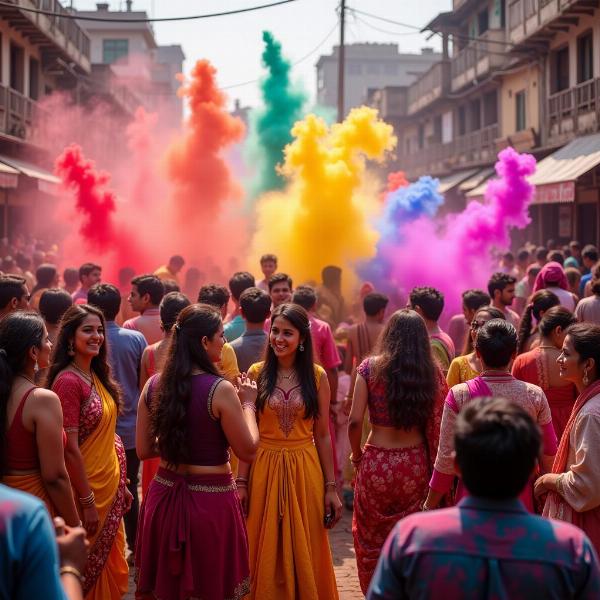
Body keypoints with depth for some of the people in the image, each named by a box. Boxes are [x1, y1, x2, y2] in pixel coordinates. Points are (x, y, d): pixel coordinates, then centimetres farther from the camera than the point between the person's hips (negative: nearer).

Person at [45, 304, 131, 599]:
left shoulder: (98, 376, 8)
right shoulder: (68, 381, -18)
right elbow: (70, 449, -20)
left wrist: (121, 483, 15)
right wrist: (87, 502, -19)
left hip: (110, 486, 8)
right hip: (87, 488, -8)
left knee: (110, 569, 16)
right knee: (87, 572, 6)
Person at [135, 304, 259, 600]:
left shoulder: (153, 386, -1)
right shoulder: (220, 390, -16)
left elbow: (144, 450, 6)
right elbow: (248, 450, -10)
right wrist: (248, 404, 3)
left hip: (165, 493, 5)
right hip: (211, 497, -5)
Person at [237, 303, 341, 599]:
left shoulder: (317, 376, 0)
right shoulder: (257, 373, 0)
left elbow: (323, 435, 3)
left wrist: (331, 488, 1)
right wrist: (241, 482, -5)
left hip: (305, 472, 0)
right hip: (264, 470, 0)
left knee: (304, 554, 8)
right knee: (265, 553, 8)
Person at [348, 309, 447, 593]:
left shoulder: (371, 367, -6)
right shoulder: (432, 371, -2)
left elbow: (355, 421, -10)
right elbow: (437, 424, -6)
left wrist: (356, 453, 7)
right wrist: (433, 467, 5)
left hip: (376, 462, -2)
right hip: (415, 463, 2)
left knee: (371, 537, 18)